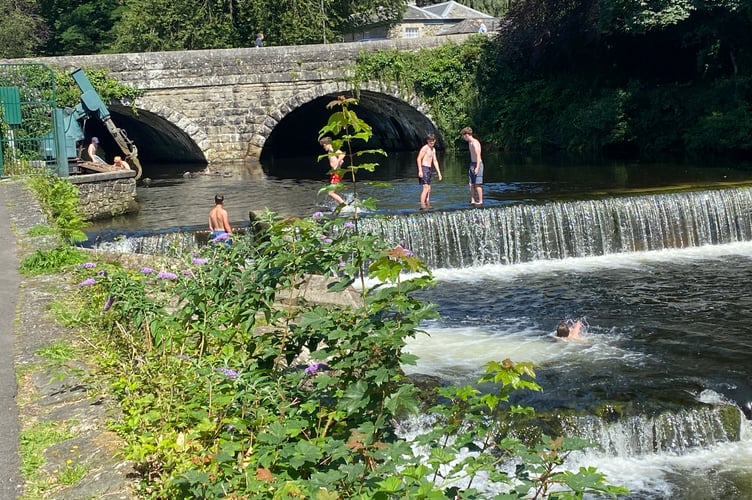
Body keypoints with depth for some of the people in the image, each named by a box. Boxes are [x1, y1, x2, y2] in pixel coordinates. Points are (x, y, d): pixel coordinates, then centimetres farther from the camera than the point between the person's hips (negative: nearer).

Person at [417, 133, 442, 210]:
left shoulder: (433, 149, 17)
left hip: (429, 169, 9)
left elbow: (435, 161, 21)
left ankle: (427, 205, 16)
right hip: (424, 169, -9)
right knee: (426, 188, -16)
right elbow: (419, 159, -18)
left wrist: (439, 172, 17)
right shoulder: (425, 148, -11)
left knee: (428, 189, 11)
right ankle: (422, 205, -20)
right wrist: (420, 171, -25)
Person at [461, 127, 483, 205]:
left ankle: (480, 201, 1)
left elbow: (478, 156, -20)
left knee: (477, 184, -5)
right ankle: (472, 200, 10)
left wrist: (477, 167, -25)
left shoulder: (475, 142, -16)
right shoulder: (470, 143, 14)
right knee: (471, 184, 7)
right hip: (472, 164, 9)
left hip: (477, 164, -9)